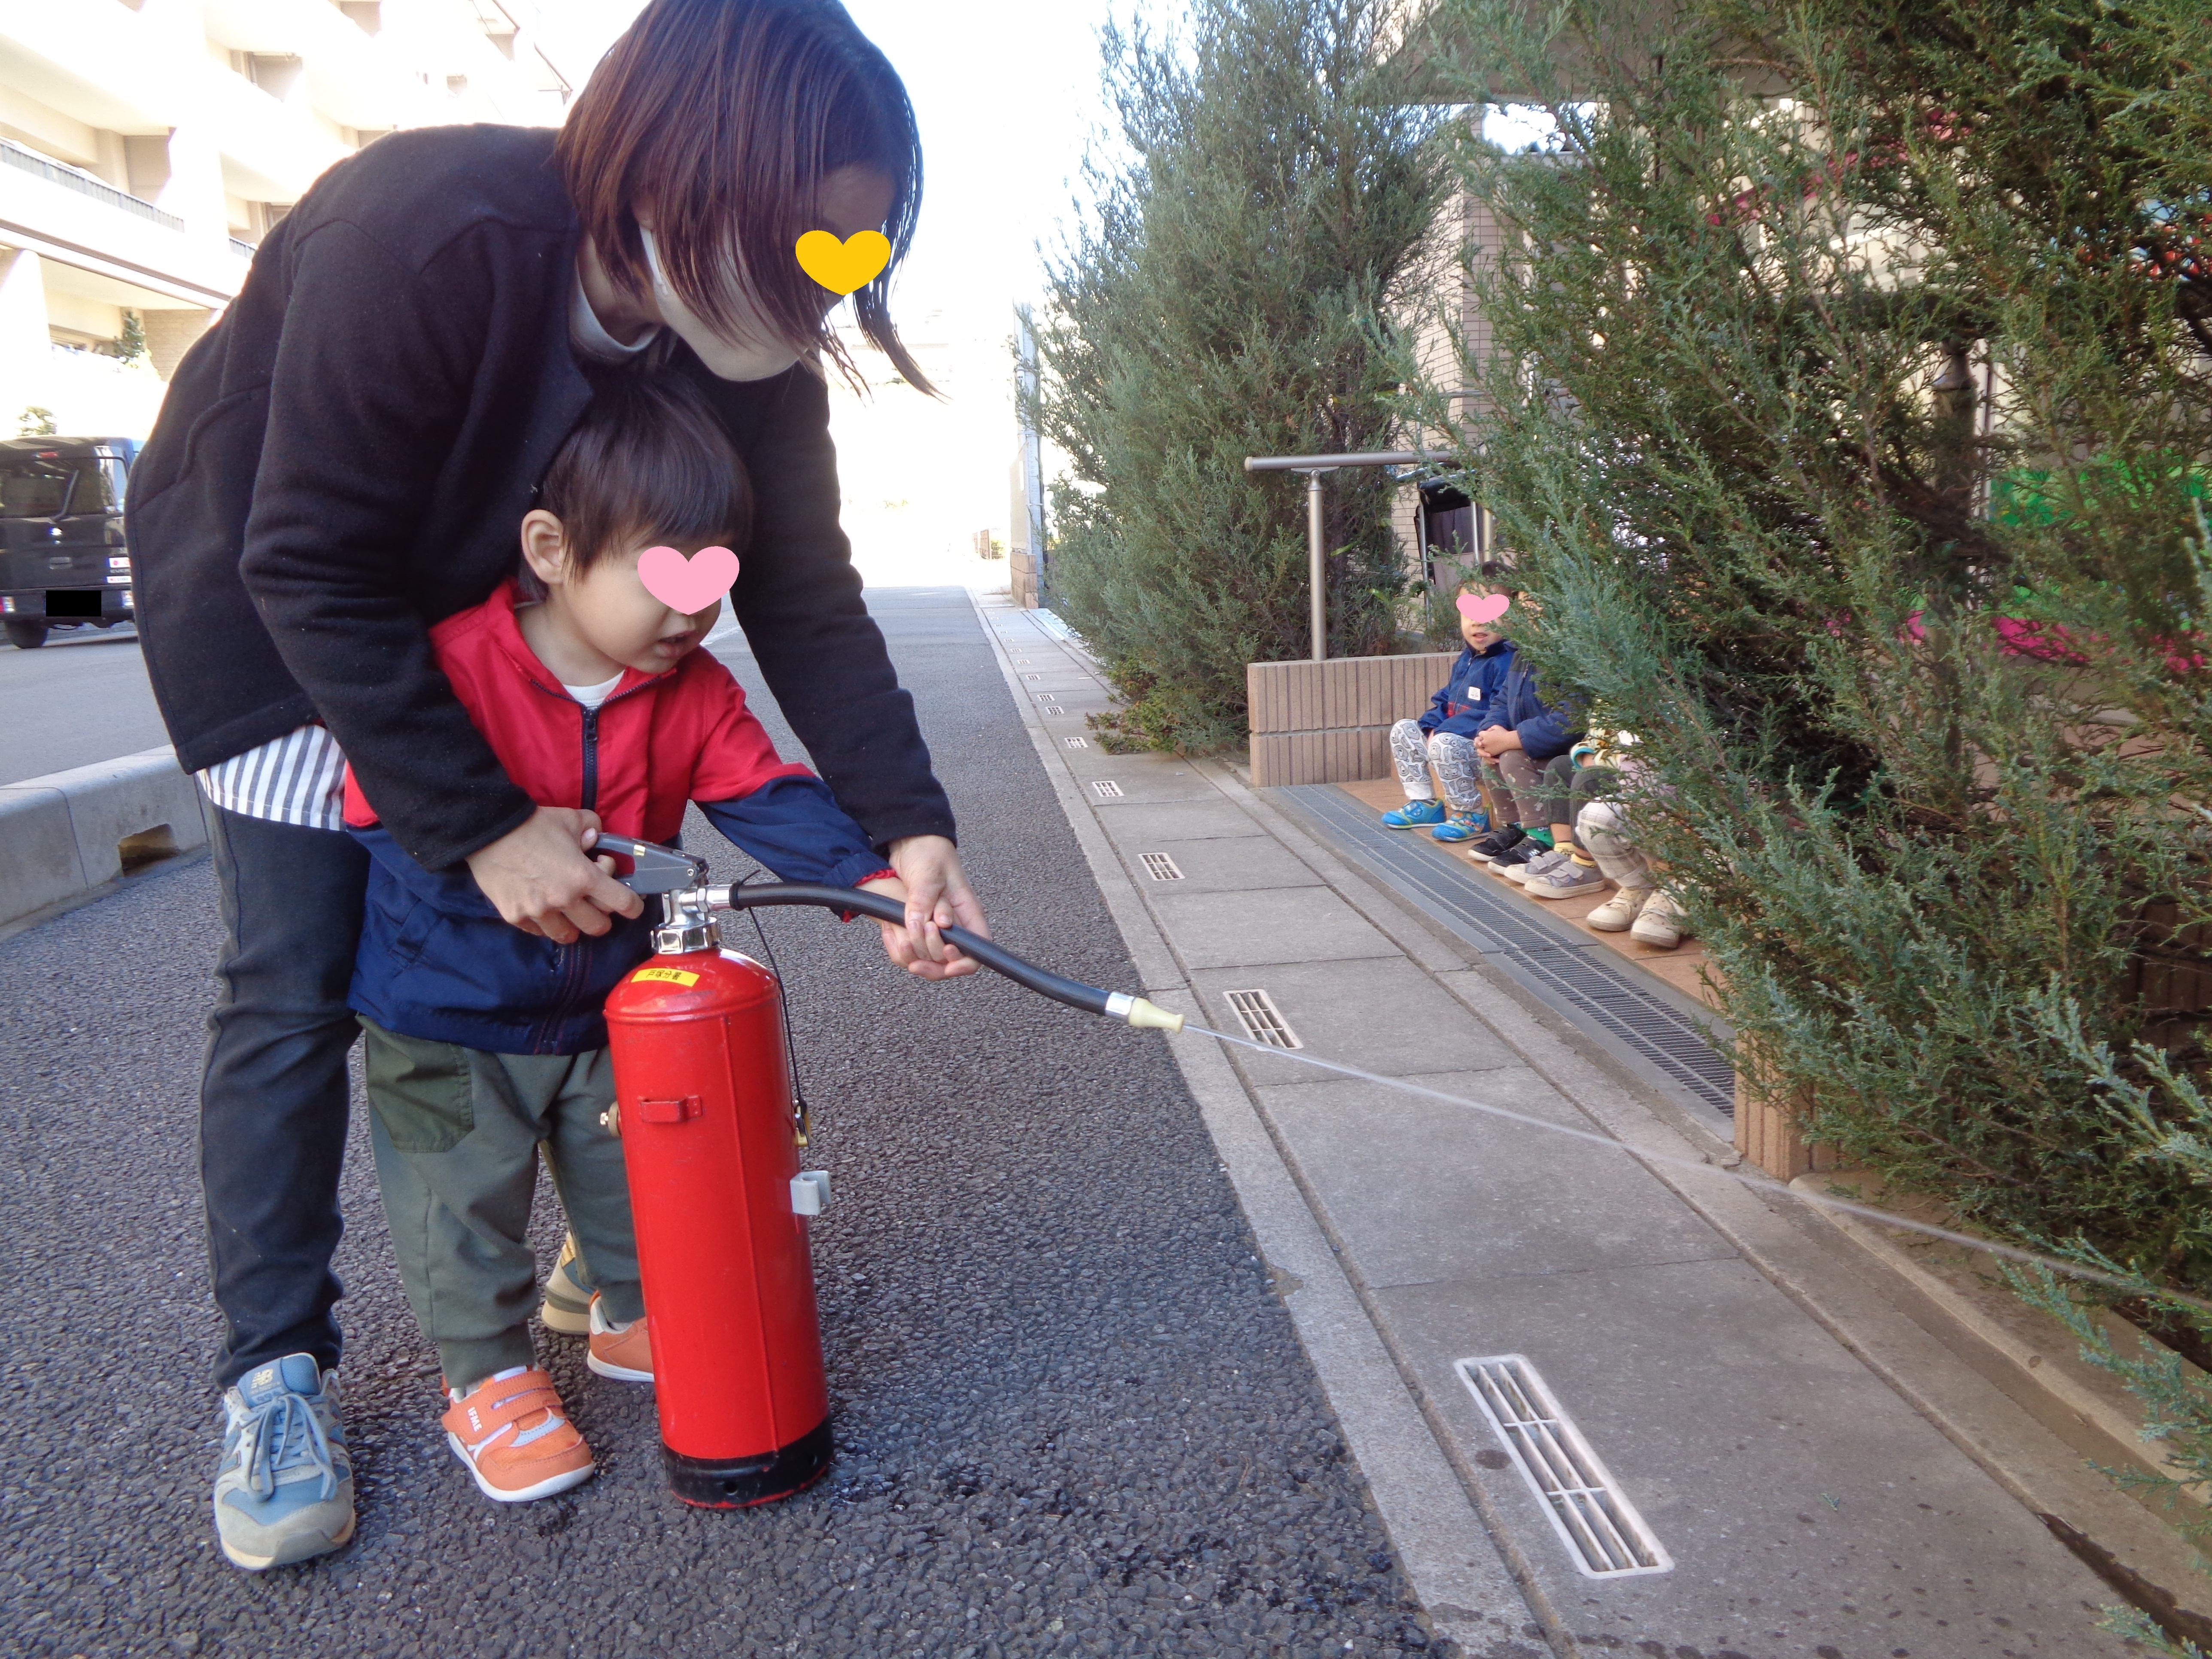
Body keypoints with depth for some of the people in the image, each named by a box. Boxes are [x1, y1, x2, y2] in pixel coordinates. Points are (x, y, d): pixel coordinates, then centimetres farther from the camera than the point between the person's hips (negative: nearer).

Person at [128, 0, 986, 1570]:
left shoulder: (755, 348, -20)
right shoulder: (421, 237, -38)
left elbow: (808, 598, -18)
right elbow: (314, 572, -32)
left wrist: (908, 826, -29)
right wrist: (481, 823, -32)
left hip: (480, 602, 5)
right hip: (263, 576, -5)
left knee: (585, 927, 2)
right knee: (296, 980, -8)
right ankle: (276, 1371, 7)